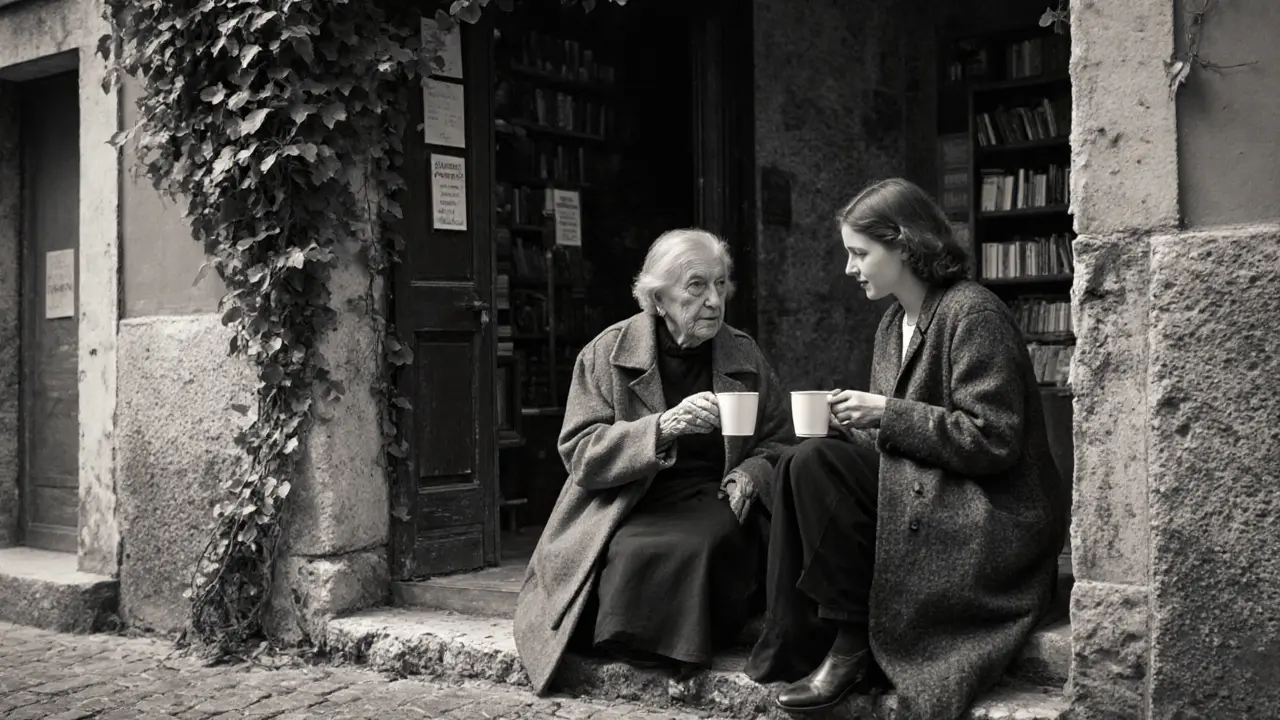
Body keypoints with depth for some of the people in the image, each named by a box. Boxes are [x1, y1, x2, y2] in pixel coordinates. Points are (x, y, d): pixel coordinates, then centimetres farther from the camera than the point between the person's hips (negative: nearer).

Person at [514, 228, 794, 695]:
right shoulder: (607, 353, 1)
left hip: (711, 502, 2)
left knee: (701, 546, -32)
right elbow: (578, 453, -7)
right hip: (626, 512, -2)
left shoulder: (744, 355, 11)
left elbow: (779, 442, 19)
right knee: (633, 554, -35)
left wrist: (750, 474, -6)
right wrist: (660, 428, -23)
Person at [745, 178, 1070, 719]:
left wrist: (888, 413, -19)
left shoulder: (973, 314, -13)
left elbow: (993, 441, -19)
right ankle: (805, 647, -11)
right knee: (807, 462, -14)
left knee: (815, 470, -23)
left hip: (991, 521, -8)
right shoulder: (894, 322, 14)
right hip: (921, 488, 8)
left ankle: (853, 647, -12)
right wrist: (857, 421, -4)